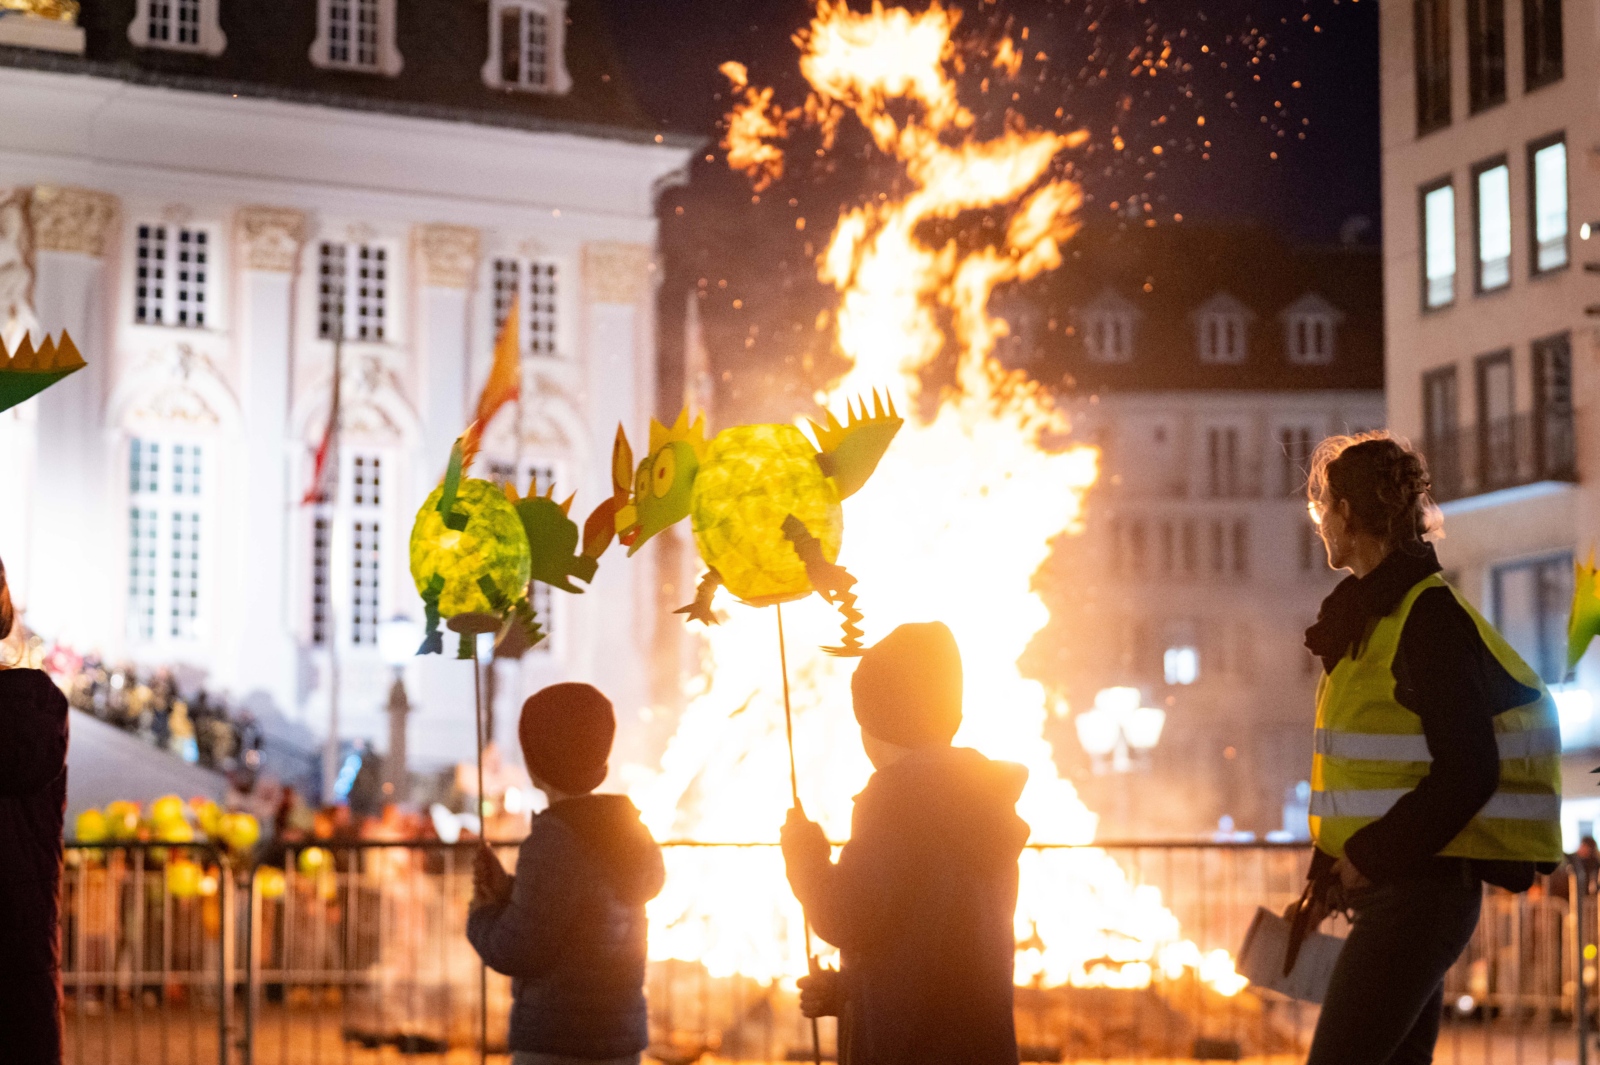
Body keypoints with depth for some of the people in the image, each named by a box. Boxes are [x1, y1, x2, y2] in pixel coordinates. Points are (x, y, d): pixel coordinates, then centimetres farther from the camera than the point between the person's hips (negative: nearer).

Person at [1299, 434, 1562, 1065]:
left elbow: (1467, 772, -20)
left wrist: (1368, 859, -17)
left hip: (1418, 891, -10)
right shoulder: (1372, 615, 17)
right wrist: (1333, 868, 12)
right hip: (1398, 889, 10)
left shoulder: (1428, 616, -14)